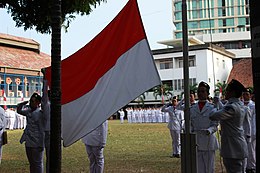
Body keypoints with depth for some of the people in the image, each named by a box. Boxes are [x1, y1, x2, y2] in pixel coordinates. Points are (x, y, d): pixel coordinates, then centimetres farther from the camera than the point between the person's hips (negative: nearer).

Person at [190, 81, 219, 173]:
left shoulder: (212, 107, -2)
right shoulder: (192, 108, 8)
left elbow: (215, 125, -5)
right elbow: (190, 124, 12)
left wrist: (209, 130, -25)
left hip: (208, 142, -2)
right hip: (196, 142, 3)